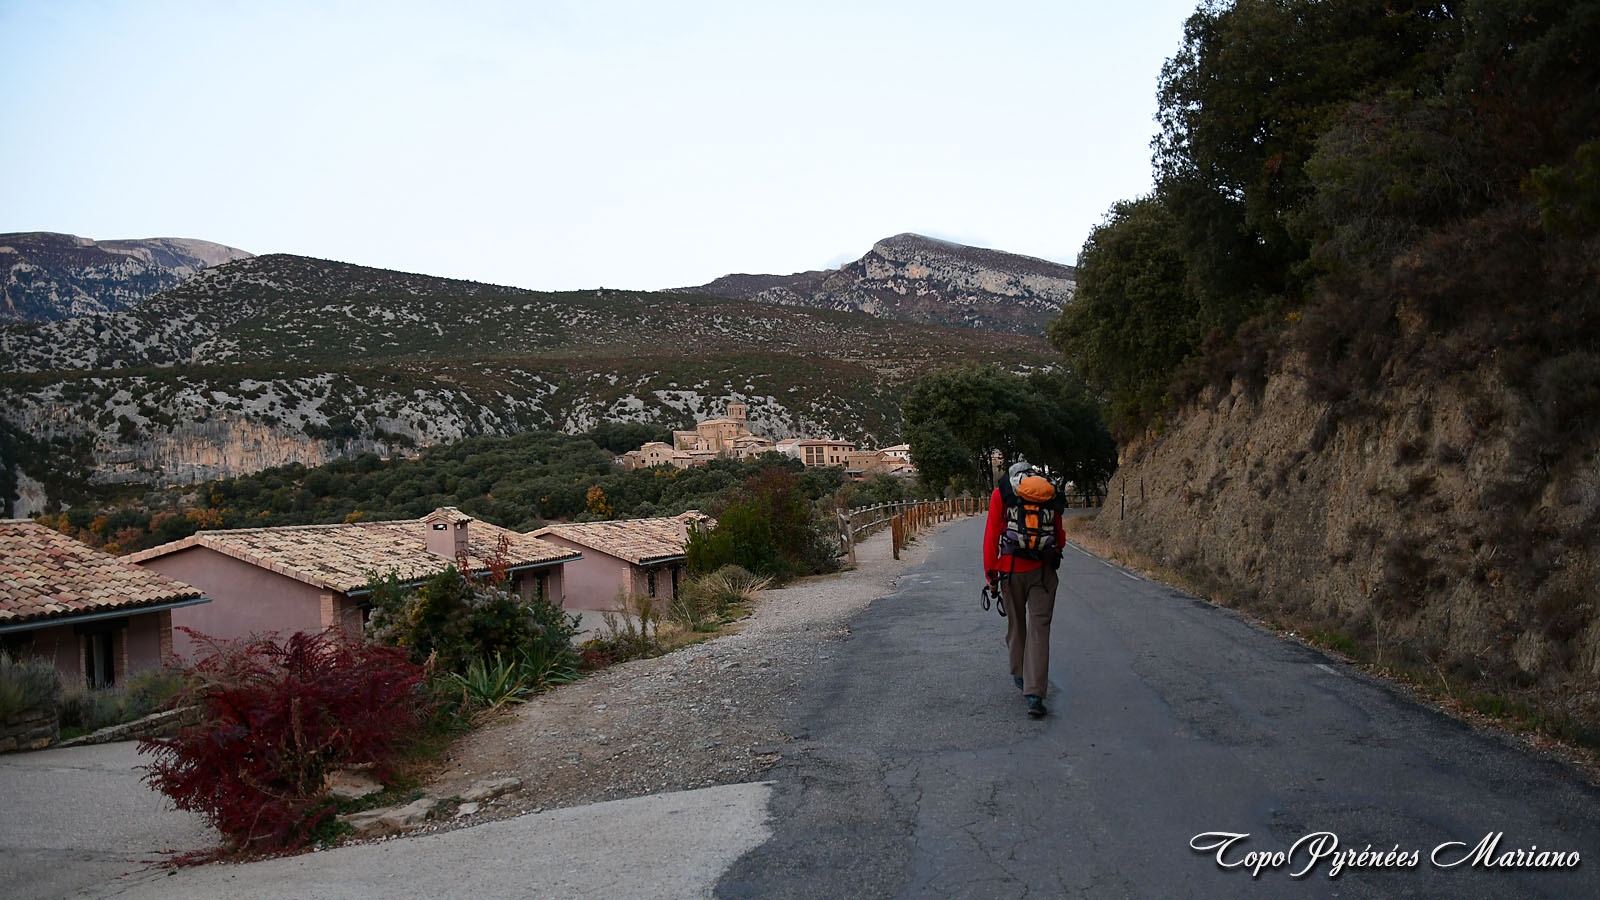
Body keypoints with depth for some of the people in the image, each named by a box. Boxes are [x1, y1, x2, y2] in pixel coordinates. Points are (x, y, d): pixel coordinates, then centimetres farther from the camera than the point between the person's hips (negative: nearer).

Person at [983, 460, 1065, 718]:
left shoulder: (1001, 493, 5)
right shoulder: (1050, 494, 11)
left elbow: (992, 534, -2)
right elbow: (1060, 538, 15)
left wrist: (990, 572, 2)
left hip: (1012, 570, 0)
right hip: (1043, 571, 1)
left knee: (1015, 624, 19)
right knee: (1038, 630, -1)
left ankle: (1019, 675, 36)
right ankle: (1034, 695, -9)